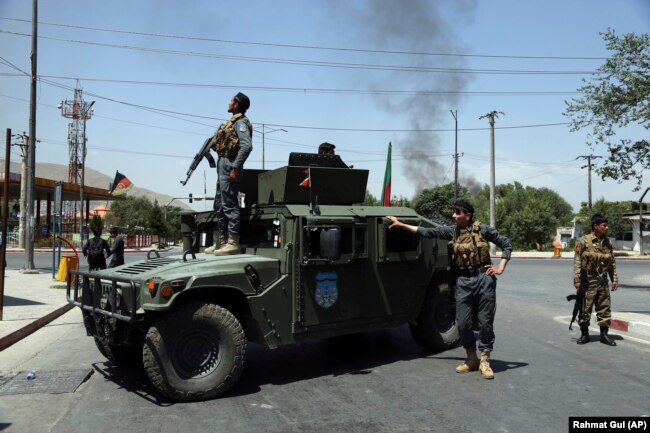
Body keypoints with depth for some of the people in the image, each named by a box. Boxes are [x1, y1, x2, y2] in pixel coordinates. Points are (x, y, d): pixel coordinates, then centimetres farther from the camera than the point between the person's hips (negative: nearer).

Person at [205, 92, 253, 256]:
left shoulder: (240, 122, -9)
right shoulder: (234, 121, 20)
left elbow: (247, 146, -21)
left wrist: (235, 168, -24)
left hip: (230, 165, -10)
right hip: (223, 164, 10)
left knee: (229, 204, -10)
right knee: (219, 205, 13)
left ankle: (233, 243, -8)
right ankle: (221, 241, 19)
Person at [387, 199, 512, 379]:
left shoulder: (482, 229, -2)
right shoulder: (451, 231, 5)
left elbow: (506, 244, 4)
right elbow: (427, 232, 7)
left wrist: (500, 268, -3)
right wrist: (401, 224, 6)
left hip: (483, 278, -3)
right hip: (463, 281, 3)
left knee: (485, 321, 1)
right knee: (463, 322, 3)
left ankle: (484, 361, 13)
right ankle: (471, 359, 20)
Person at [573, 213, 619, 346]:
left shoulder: (607, 242, 8)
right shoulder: (583, 241, -10)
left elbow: (612, 263, 14)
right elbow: (577, 261, -10)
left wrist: (614, 279, 8)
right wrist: (577, 280, -14)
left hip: (603, 281, 5)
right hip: (588, 281, -5)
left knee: (605, 309, 8)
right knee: (585, 309, 3)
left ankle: (604, 335, 18)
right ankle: (584, 335, 15)